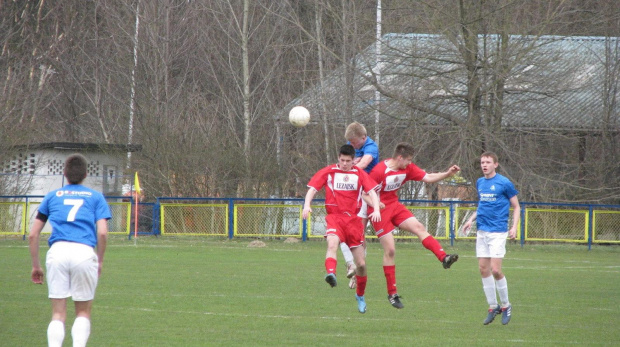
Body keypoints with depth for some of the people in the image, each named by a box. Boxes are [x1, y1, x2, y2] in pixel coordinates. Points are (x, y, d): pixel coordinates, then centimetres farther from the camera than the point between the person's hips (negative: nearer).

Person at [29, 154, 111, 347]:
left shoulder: (52, 197, 20)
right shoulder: (96, 197, 15)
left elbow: (33, 235, 16)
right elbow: (102, 233, 0)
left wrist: (36, 266, 23)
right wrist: (100, 261, 13)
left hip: (57, 251, 1)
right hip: (85, 252, -1)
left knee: (58, 314, 4)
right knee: (83, 312, 13)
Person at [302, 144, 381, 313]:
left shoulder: (360, 174, 8)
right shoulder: (328, 172, 5)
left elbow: (372, 192, -1)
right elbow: (312, 189, -1)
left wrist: (376, 210, -19)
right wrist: (307, 205, -21)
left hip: (353, 219, 2)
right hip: (334, 217, -2)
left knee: (361, 264, 4)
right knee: (332, 243, -37)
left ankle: (360, 296, 25)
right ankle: (331, 273, -58)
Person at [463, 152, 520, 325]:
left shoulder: (504, 183, -6)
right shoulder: (480, 183, 12)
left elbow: (516, 207, 0)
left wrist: (514, 227, -12)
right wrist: (471, 219, 11)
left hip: (498, 231, -6)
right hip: (482, 231, 6)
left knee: (495, 270, -11)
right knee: (483, 268, 3)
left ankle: (506, 305, 7)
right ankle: (493, 307, 14)